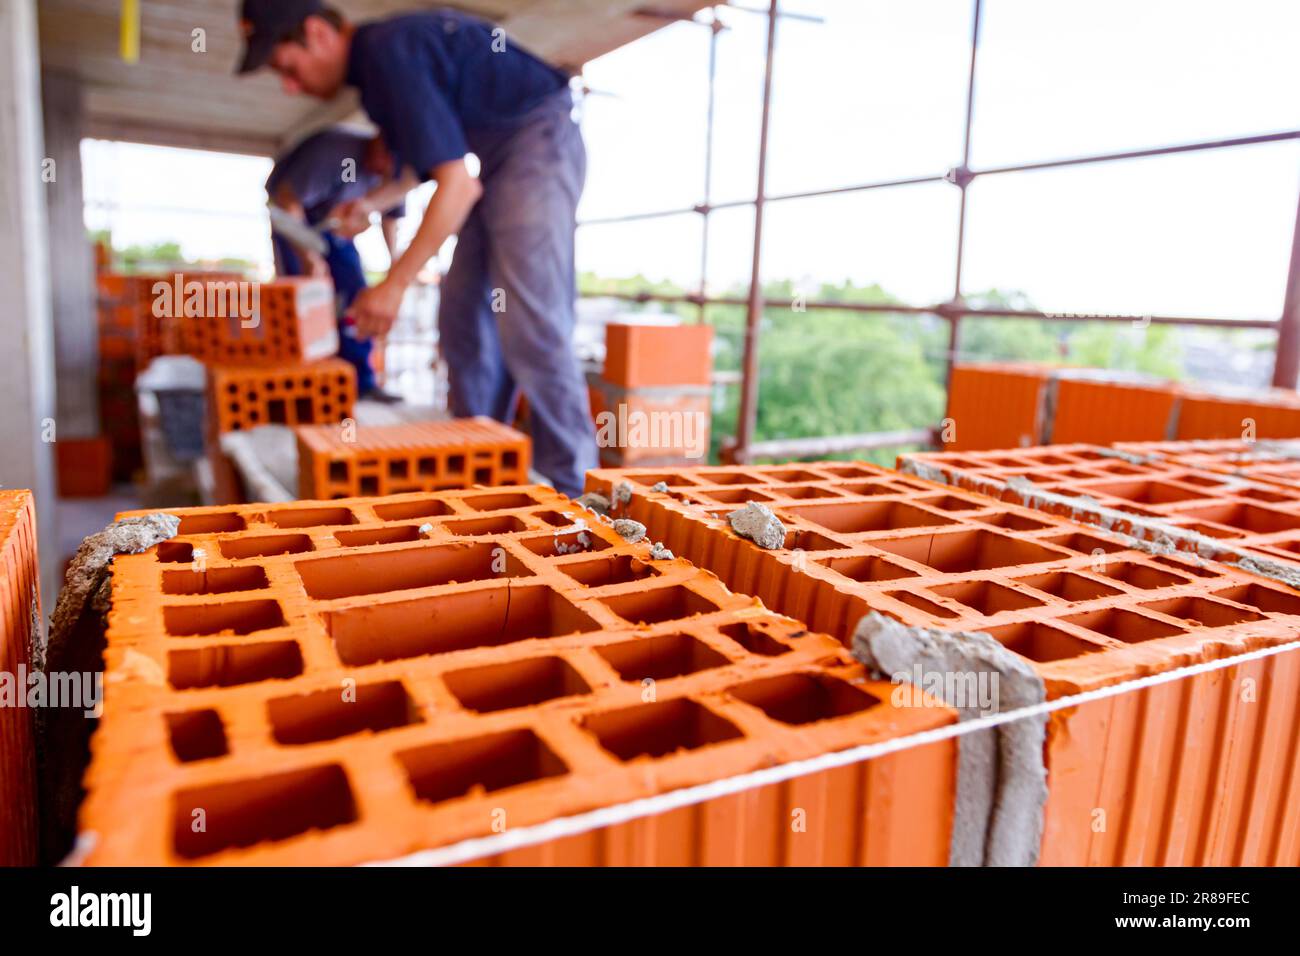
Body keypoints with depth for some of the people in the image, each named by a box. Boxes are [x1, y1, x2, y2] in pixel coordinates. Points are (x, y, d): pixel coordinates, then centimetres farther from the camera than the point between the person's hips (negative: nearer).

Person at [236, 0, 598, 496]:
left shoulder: (391, 52, -19)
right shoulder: (373, 58, 11)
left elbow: (458, 184, -24)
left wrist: (395, 284, -21)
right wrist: (373, 201, 8)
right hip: (499, 160, 10)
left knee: (528, 327, -18)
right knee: (462, 321, 7)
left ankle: (571, 489, -12)